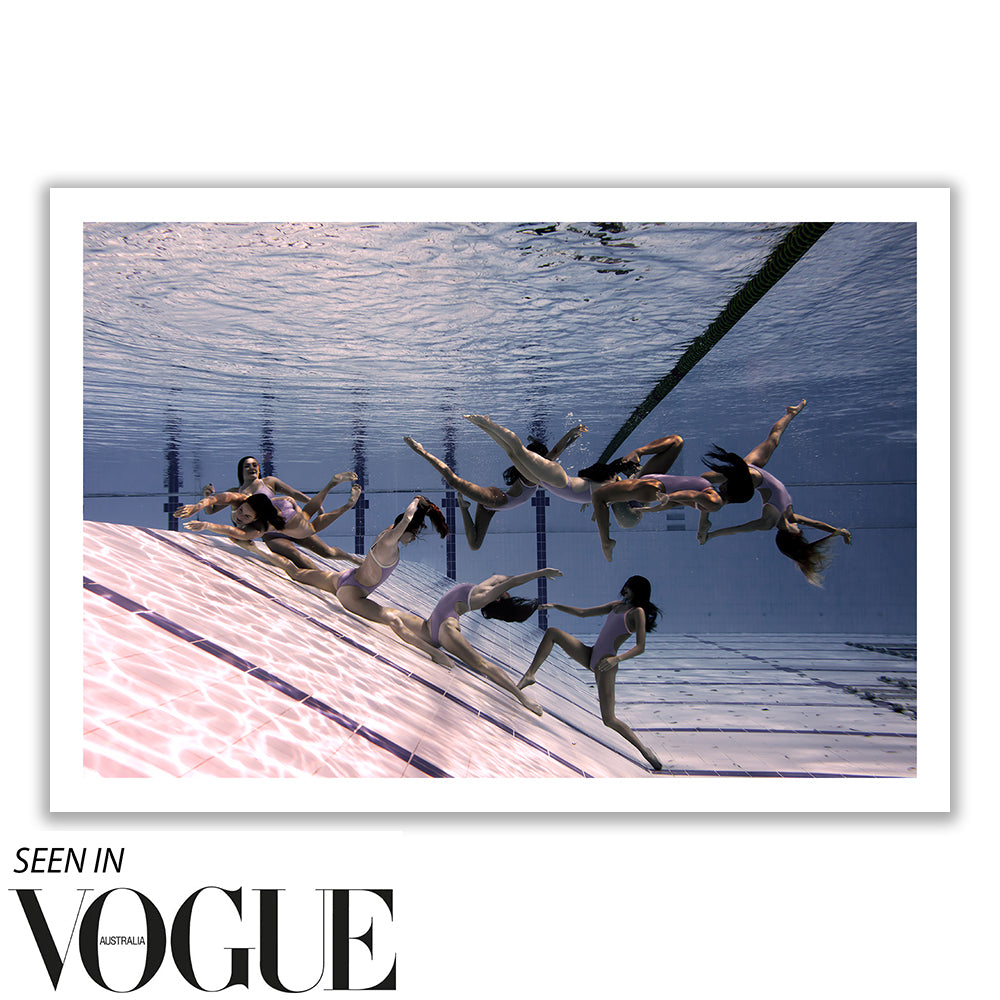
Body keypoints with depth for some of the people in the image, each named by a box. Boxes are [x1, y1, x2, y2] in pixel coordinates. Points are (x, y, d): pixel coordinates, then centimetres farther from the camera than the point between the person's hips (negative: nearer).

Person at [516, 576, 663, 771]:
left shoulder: (638, 612, -7)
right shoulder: (617, 605, 17)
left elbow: (640, 647, -17)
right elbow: (583, 613, 22)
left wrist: (617, 658, -33)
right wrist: (555, 606, 19)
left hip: (606, 663, -8)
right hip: (590, 656, 8)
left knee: (609, 719, -12)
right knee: (552, 632, 7)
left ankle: (644, 749, 4)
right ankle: (530, 675, 1)